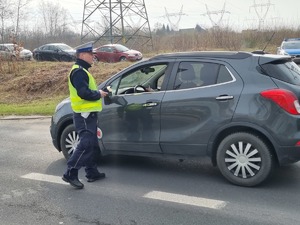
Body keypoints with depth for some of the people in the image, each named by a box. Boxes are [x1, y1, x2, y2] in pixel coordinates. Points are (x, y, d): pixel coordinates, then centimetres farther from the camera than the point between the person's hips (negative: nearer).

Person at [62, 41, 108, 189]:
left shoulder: (82, 71, 19)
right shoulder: (78, 71, -15)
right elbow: (84, 93, -26)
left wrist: (99, 93, 7)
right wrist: (99, 94, -11)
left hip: (88, 114, 11)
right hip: (84, 115, -11)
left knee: (90, 144, 15)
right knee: (86, 145, -12)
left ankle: (91, 172, 23)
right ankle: (70, 173, -8)